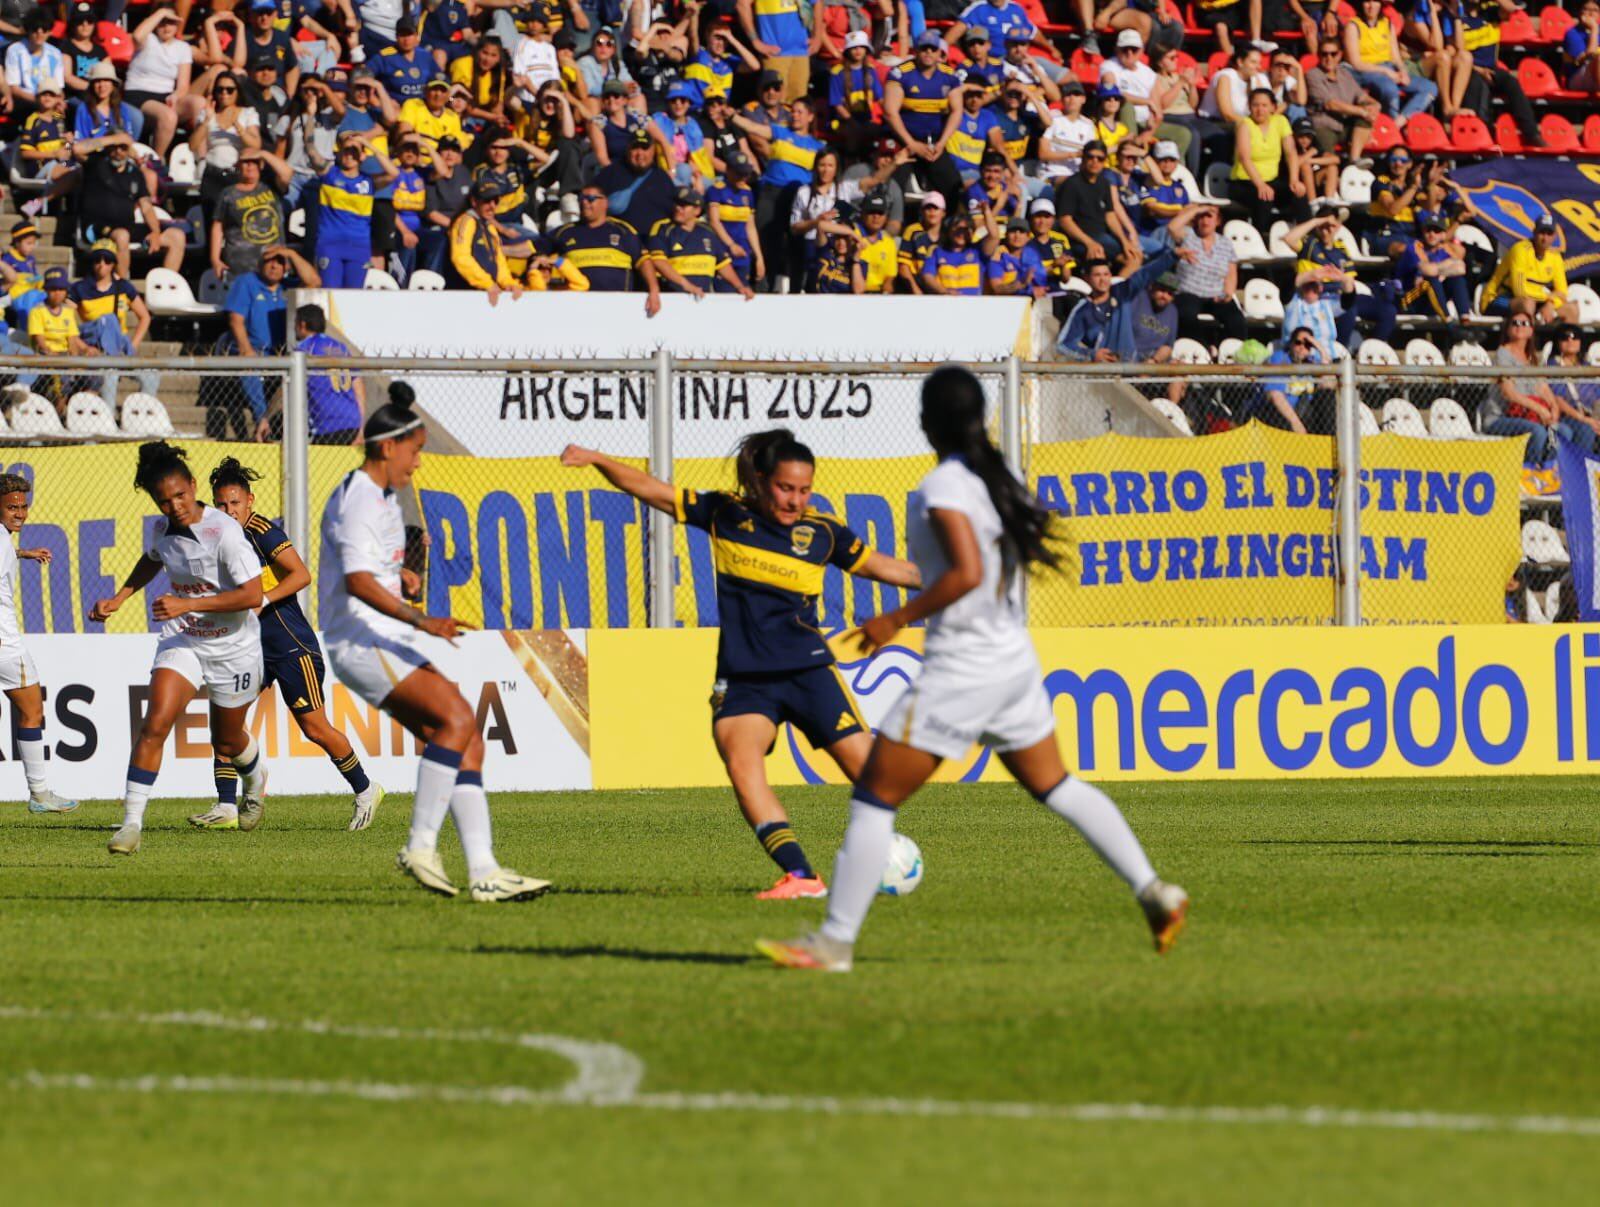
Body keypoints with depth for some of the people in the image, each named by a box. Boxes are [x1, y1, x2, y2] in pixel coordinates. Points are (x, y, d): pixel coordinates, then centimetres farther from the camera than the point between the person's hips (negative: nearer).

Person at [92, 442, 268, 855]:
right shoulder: (163, 530, -4)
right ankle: (131, 823, -20)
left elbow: (252, 595, -28)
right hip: (181, 640, 3)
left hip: (233, 647, -3)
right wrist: (118, 598, 10)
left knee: (227, 742, 16)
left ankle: (255, 779, 53)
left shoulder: (224, 531, -24)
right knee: (155, 723, -19)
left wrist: (186, 605, -32)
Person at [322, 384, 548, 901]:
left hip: (389, 642, 10)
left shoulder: (381, 497, 20)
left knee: (466, 741, -1)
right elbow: (356, 581, -27)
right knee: (457, 719, -24)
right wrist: (420, 620, -35)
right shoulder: (359, 500, -13)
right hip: (361, 641, -10)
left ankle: (483, 871, -7)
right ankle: (420, 846, -21)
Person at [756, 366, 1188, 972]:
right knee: (1056, 787, 20)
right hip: (1015, 661, 8)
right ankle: (1154, 892, 15)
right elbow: (1039, 547, 15)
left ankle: (834, 940, -1)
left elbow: (968, 572, -26)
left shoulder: (943, 486, -16)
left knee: (875, 797, -1)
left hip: (959, 670, -8)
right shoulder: (997, 478, 7)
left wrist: (897, 620, -20)